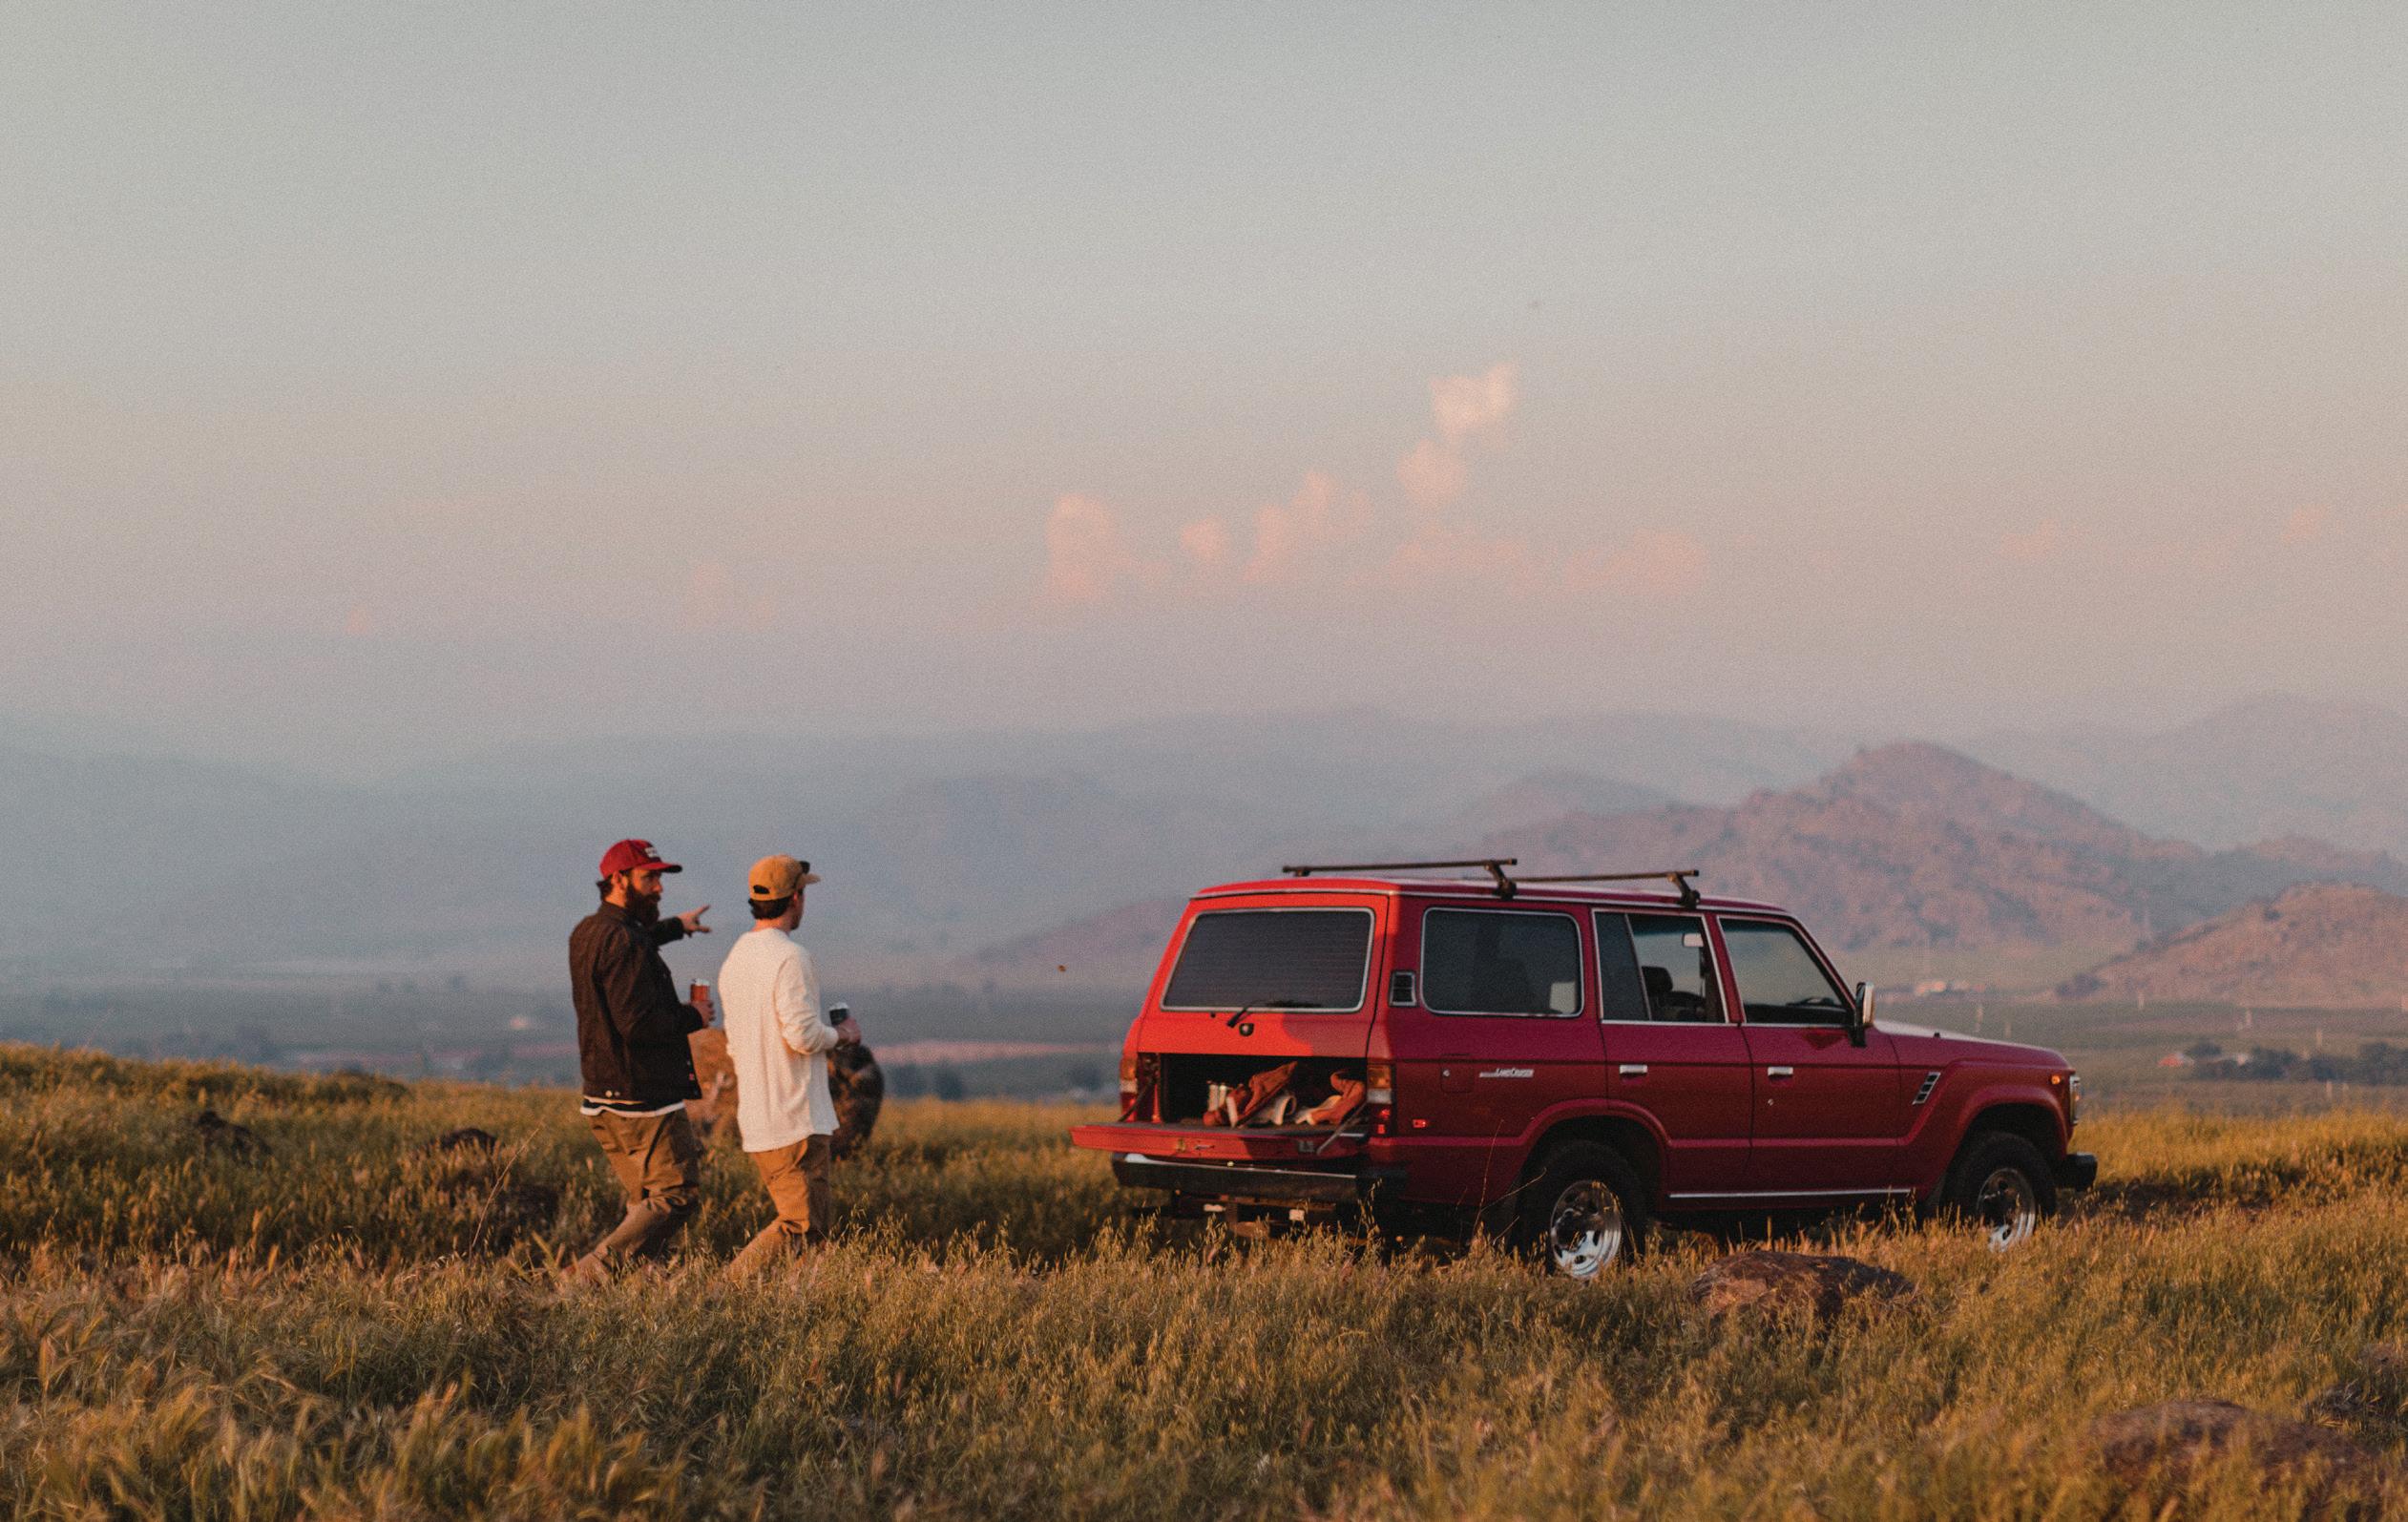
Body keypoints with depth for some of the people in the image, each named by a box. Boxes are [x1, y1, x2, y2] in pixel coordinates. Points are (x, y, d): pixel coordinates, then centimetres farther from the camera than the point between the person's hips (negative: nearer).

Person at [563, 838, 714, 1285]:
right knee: (678, 1193, -6)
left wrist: (675, 926, 55)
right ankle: (594, 1272, -14)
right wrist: (692, 1017, -9)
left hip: (603, 1097, 10)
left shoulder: (586, 932, 14)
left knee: (646, 1205, 13)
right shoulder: (624, 942, -18)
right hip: (643, 1096, -10)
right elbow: (637, 1024, -26)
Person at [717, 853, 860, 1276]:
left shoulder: (735, 957, 12)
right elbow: (804, 1035, -21)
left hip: (753, 1115, 9)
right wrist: (842, 1034, -1)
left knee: (816, 1210, 15)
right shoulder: (790, 958, -15)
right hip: (794, 1120, -9)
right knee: (803, 1224, -6)